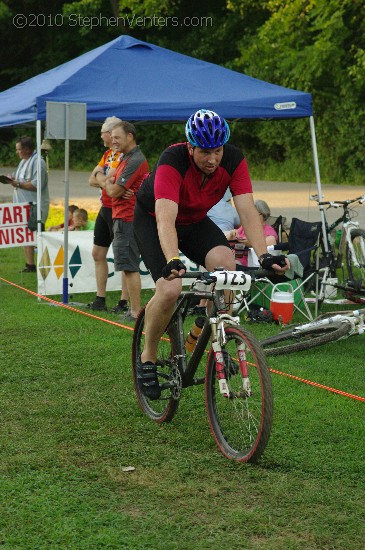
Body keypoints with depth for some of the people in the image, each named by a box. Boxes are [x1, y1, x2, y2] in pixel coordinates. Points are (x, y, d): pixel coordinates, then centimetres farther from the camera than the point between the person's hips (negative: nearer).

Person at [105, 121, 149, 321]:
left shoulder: (135, 161, -17)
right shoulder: (127, 158, 18)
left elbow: (114, 191, -19)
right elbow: (115, 187, 17)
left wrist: (108, 183, 4)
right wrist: (117, 187, -7)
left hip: (127, 220, -11)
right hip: (123, 217, 11)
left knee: (130, 267, -10)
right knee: (130, 267, 14)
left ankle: (135, 312, -9)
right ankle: (133, 308, 20)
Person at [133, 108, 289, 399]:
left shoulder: (233, 159, -23)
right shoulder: (172, 161, -35)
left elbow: (247, 210, -28)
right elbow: (166, 219, -47)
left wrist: (264, 255, -42)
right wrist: (173, 261, -63)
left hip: (195, 221, 4)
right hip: (152, 220, -4)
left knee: (225, 262, -27)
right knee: (170, 289, -25)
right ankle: (147, 359, -1)